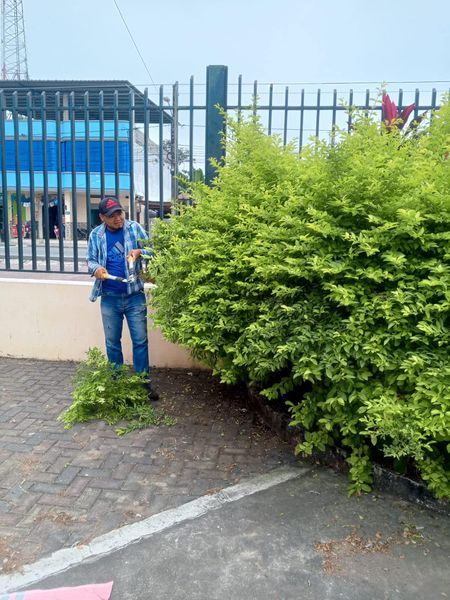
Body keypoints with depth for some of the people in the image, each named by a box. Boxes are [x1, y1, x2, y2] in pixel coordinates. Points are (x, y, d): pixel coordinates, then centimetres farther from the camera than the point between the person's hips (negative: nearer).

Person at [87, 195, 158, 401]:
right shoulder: (96, 235, 2)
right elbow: (90, 260, 4)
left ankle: (144, 382, 13)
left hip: (135, 295, -1)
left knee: (140, 340, 1)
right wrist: (96, 268, -19)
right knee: (112, 342, 11)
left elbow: (152, 251, 1)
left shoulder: (134, 228, -1)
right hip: (109, 298, 2)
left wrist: (139, 252, -21)